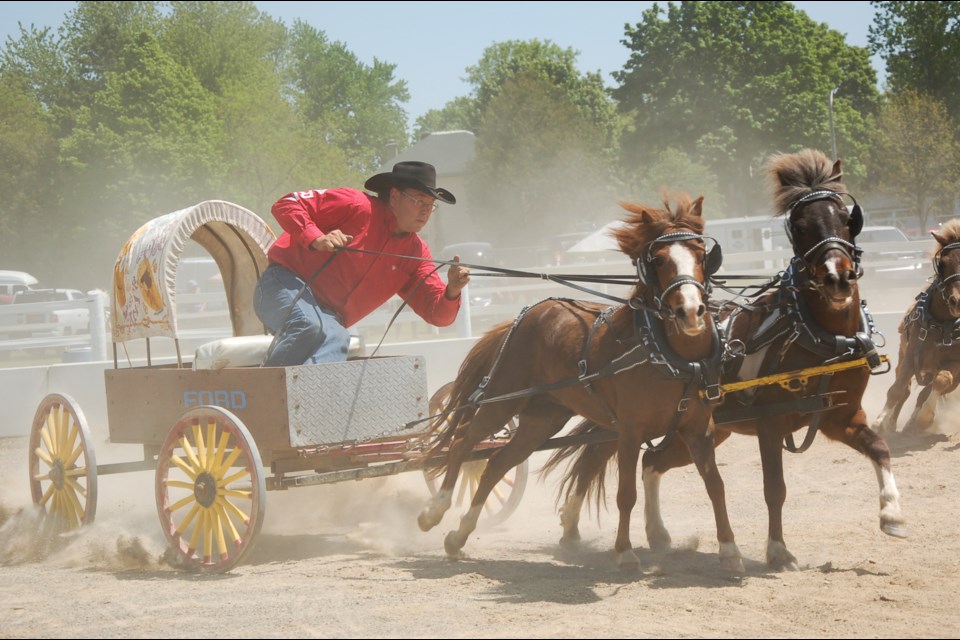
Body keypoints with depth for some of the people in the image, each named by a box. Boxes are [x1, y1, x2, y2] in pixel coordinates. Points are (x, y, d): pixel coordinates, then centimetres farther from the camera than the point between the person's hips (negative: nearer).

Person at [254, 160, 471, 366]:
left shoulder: (416, 252, 7)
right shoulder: (357, 205, -10)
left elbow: (437, 314, 2)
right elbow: (286, 205, -12)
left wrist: (452, 292, -21)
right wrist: (315, 238, -28)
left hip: (328, 318, 6)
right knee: (311, 327, -37)